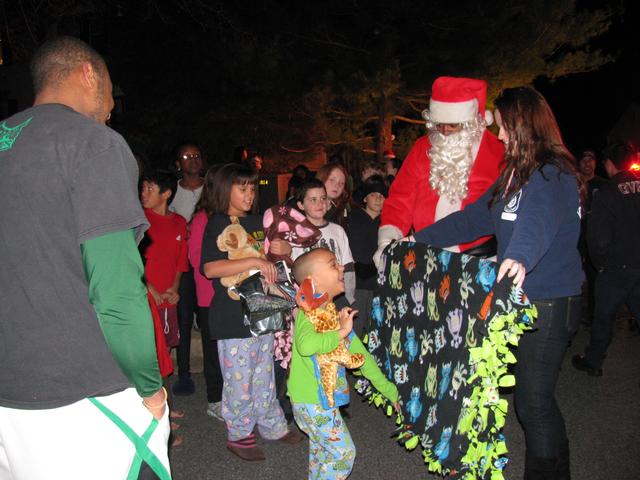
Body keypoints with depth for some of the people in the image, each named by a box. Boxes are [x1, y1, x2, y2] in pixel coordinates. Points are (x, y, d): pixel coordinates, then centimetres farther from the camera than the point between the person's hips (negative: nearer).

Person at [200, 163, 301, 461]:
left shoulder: (258, 222, 12)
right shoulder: (217, 225, -8)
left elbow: (270, 255, 25)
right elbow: (210, 268, -22)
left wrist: (284, 249, 1)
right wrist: (255, 261, -26)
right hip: (233, 316, -6)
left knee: (264, 374, 18)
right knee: (239, 379, 2)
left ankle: (272, 426, 32)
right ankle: (239, 436, 20)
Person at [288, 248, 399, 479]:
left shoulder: (335, 313, 4)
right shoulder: (308, 311, -23)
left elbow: (360, 355, 9)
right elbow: (306, 345, -46)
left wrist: (390, 391, 12)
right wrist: (340, 333, -33)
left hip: (324, 399, 9)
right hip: (311, 401, -9)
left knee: (321, 450, 25)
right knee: (343, 453, 2)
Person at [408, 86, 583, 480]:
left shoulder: (553, 174, -13)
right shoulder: (515, 174, 15)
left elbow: (538, 220, -36)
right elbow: (475, 217, 20)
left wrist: (520, 257, -55)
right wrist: (421, 239, 22)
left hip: (550, 303, -8)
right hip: (518, 298, 8)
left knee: (533, 400, -3)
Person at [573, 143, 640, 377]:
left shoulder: (605, 193, -15)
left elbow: (599, 239, -17)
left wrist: (600, 262, -1)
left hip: (615, 267, -4)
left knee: (603, 316, 11)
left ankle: (593, 361, 24)